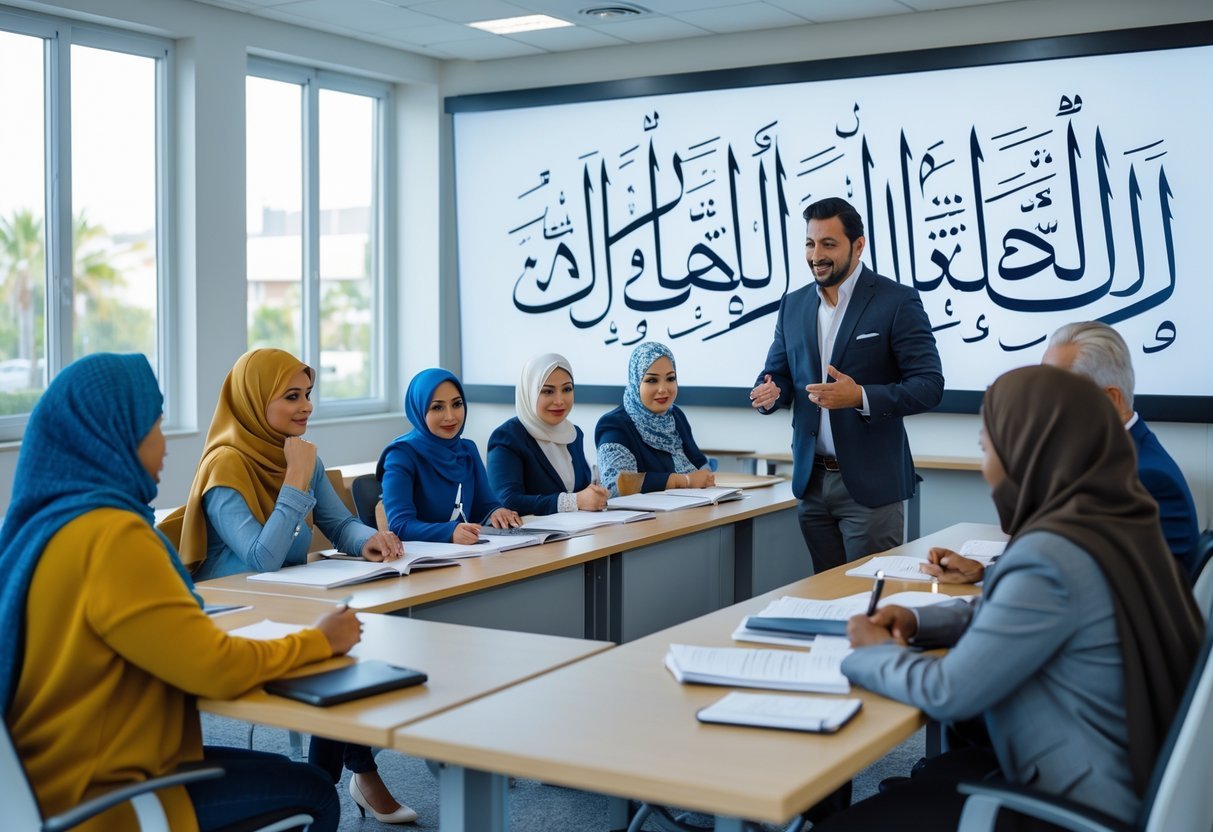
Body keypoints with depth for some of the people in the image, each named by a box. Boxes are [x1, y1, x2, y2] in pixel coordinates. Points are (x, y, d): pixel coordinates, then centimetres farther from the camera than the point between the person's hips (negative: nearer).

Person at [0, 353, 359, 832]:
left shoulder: (40, 523, 3)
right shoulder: (111, 535, -24)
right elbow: (218, 668, -22)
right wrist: (320, 641, -7)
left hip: (59, 773, 9)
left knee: (286, 775, 20)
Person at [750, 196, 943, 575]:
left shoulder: (897, 301, -7)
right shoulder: (793, 305, 9)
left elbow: (929, 385, -11)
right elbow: (779, 373, 15)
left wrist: (861, 397, -25)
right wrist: (769, 392, -10)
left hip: (870, 482, -5)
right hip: (812, 480, 5)